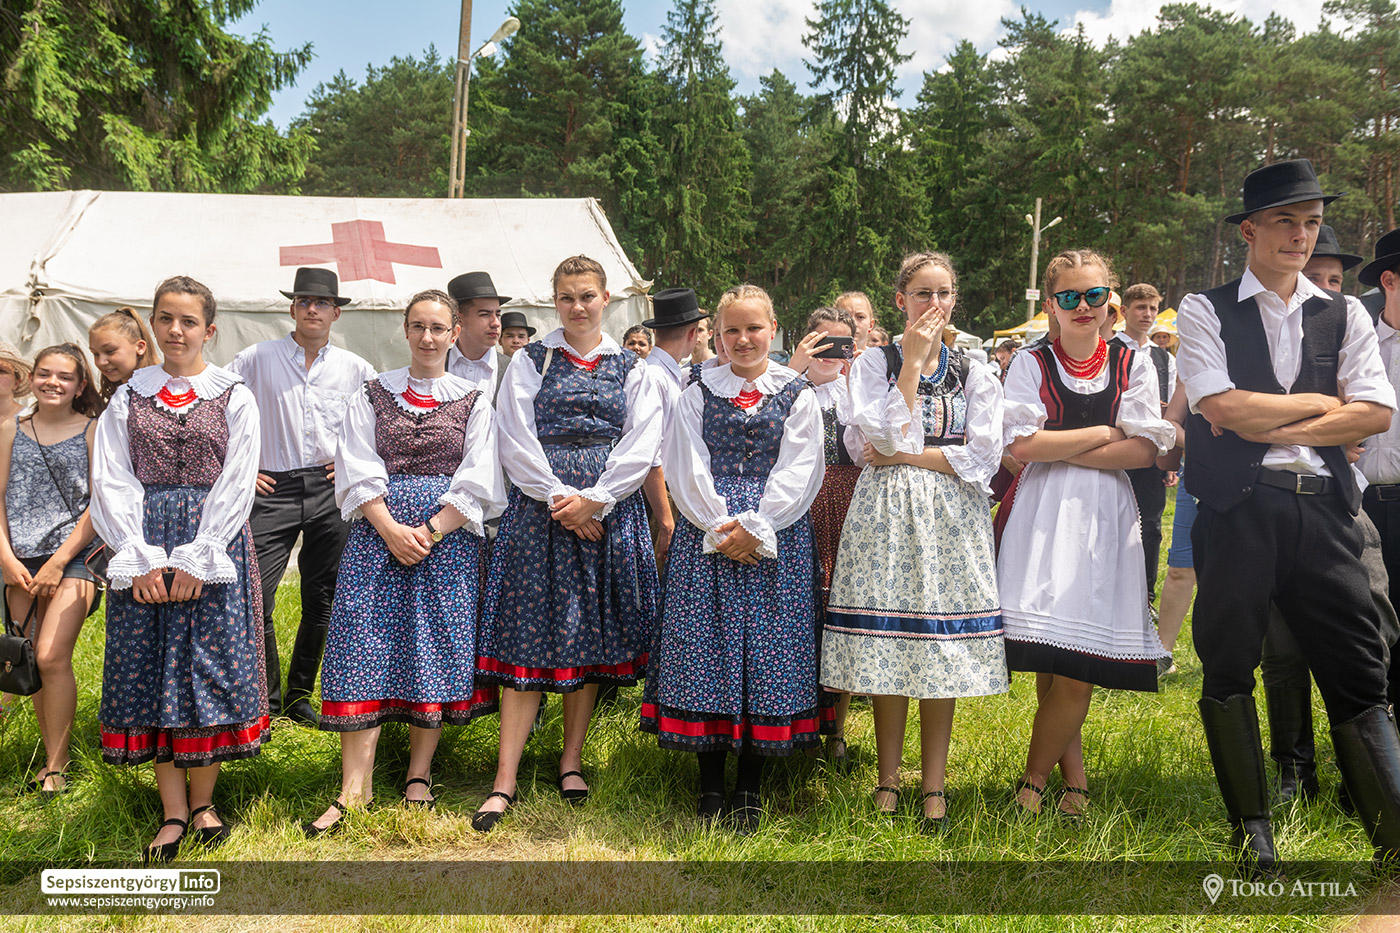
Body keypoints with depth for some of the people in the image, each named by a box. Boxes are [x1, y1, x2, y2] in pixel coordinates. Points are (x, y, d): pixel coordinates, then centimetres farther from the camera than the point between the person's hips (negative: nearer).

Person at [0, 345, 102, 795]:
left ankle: (56, 767, -3)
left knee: (52, 657, -14)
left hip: (74, 556, -4)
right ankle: (53, 755, 18)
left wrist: (57, 563, -8)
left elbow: (99, 504, -4)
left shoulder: (93, 430, 0)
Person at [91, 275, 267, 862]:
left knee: (213, 665, -1)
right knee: (148, 666, 2)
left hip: (214, 547, -2)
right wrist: (140, 559, -9)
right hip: (143, 551, 2)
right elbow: (111, 483, 3)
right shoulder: (128, 397, 9)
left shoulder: (234, 397, 3)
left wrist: (196, 560, -11)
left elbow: (236, 485, -3)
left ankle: (201, 799, 15)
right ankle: (173, 811, 12)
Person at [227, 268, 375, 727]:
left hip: (331, 489, 2)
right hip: (274, 488, -1)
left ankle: (300, 695, 23)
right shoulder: (257, 358, 4)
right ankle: (266, 699, 10)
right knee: (254, 598, -8)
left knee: (321, 602, 6)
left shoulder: (355, 368, 9)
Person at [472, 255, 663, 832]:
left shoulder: (632, 368, 10)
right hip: (541, 507, -1)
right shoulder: (530, 362, 8)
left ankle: (571, 759, 20)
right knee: (530, 634, -5)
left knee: (591, 632, 5)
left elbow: (641, 445, 0)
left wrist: (593, 500, -11)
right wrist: (559, 498, -11)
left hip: (609, 509, 2)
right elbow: (516, 441, -1)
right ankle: (505, 782, -2)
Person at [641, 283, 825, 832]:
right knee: (705, 644, -1)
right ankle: (710, 783, 12)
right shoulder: (698, 394, 9)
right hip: (707, 533, 1)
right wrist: (720, 526, -11)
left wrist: (755, 526, -13)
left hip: (776, 536, 0)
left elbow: (798, 473, -2)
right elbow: (686, 469, 2)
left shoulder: (798, 395, 6)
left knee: (767, 647, -1)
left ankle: (749, 786, 12)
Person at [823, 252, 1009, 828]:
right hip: (888, 515, -1)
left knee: (942, 654, 0)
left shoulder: (975, 373, 10)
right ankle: (888, 781, 13)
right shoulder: (874, 365, 6)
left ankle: (934, 785, 11)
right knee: (886, 647, -1)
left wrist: (904, 455, -6)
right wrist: (912, 362, -9)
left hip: (952, 520, 1)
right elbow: (888, 437, -10)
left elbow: (983, 457, -2)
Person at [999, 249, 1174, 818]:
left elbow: (1144, 450, -1)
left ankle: (1033, 780, 10)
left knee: (1080, 671, -7)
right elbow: (1022, 444, -6)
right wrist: (1103, 433, -3)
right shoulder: (1031, 363, 6)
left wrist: (1059, 450, -6)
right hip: (1044, 514, -1)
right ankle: (1073, 778, 16)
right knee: (1049, 661, -5)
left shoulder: (1132, 364, 10)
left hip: (1106, 515, 1)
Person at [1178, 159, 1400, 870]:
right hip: (1238, 510, -2)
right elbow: (1224, 406, -9)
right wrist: (1319, 402, 0)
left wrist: (1268, 425, -7)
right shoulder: (1205, 312, 5)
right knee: (1228, 671, 3)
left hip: (1322, 510, 3)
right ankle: (1252, 830, 18)